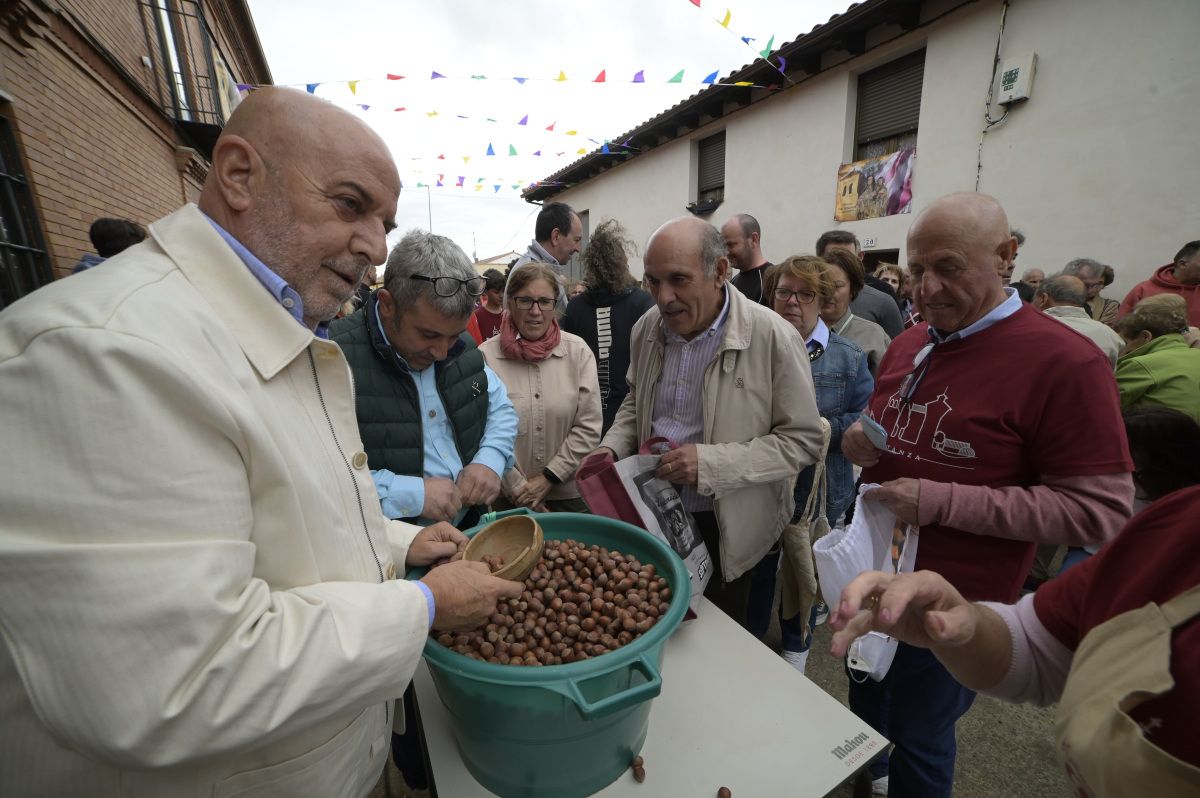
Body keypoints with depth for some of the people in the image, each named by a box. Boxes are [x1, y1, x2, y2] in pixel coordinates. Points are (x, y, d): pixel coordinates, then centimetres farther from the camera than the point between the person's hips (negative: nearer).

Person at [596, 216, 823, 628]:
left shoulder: (773, 337, -20)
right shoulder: (647, 327, -4)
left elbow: (803, 440, -15)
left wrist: (711, 463, -27)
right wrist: (612, 447, -6)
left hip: (725, 527, -4)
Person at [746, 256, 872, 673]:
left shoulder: (849, 357, -4)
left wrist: (824, 428, -22)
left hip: (818, 492, 0)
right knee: (758, 568, 18)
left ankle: (796, 643, 46)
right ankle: (751, 637, 43)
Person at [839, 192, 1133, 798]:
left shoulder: (1064, 361, -19)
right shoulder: (908, 343, 2)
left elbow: (1100, 510, -20)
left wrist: (942, 501, -27)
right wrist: (858, 441, -8)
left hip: (950, 607, -7)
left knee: (917, 738, 17)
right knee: (864, 698, 30)